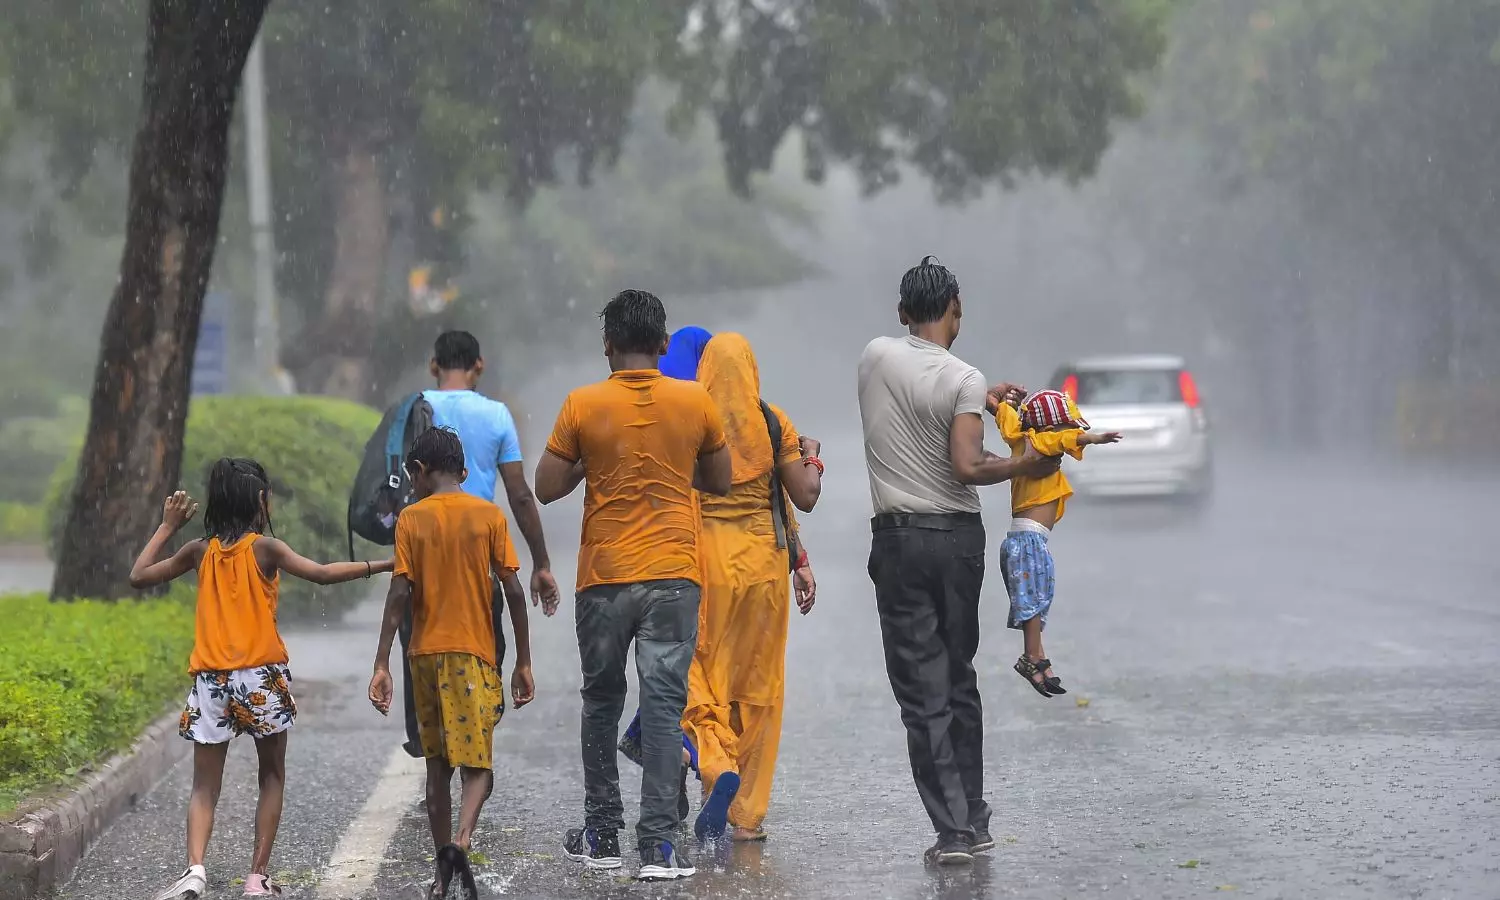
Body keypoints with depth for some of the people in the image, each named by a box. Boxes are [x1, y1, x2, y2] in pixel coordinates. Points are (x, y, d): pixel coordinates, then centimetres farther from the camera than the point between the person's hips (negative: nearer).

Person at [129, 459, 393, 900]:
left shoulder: (201, 551, 5)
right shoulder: (265, 548, -5)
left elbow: (139, 577, 13)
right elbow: (321, 574, -16)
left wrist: (167, 527, 18)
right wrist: (381, 566, -12)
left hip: (211, 681, 2)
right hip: (262, 677, -2)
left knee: (205, 786, 4)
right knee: (272, 777, 14)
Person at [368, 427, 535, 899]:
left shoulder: (412, 518, 1)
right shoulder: (489, 515, 1)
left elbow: (400, 594, -6)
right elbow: (513, 591, -3)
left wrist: (381, 665, -6)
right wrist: (523, 661, 4)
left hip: (425, 654, 1)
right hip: (474, 654, -1)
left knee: (437, 767, 12)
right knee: (477, 766, -1)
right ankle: (461, 841, -27)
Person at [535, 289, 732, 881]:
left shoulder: (582, 406, -6)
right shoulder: (696, 402, -2)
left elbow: (546, 488, -2)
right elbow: (720, 482, 10)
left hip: (604, 577, 0)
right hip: (674, 576, 0)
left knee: (601, 703, 14)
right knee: (664, 704, -2)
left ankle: (601, 836, 19)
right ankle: (660, 844, -9)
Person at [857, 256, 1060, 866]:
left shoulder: (876, 358, 1)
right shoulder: (964, 380, -8)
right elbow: (967, 467, -19)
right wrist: (1023, 466, -6)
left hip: (899, 541, 0)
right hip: (960, 538, 0)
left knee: (923, 692, -1)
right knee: (960, 684, 15)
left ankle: (953, 830, -7)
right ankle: (974, 822, 20)